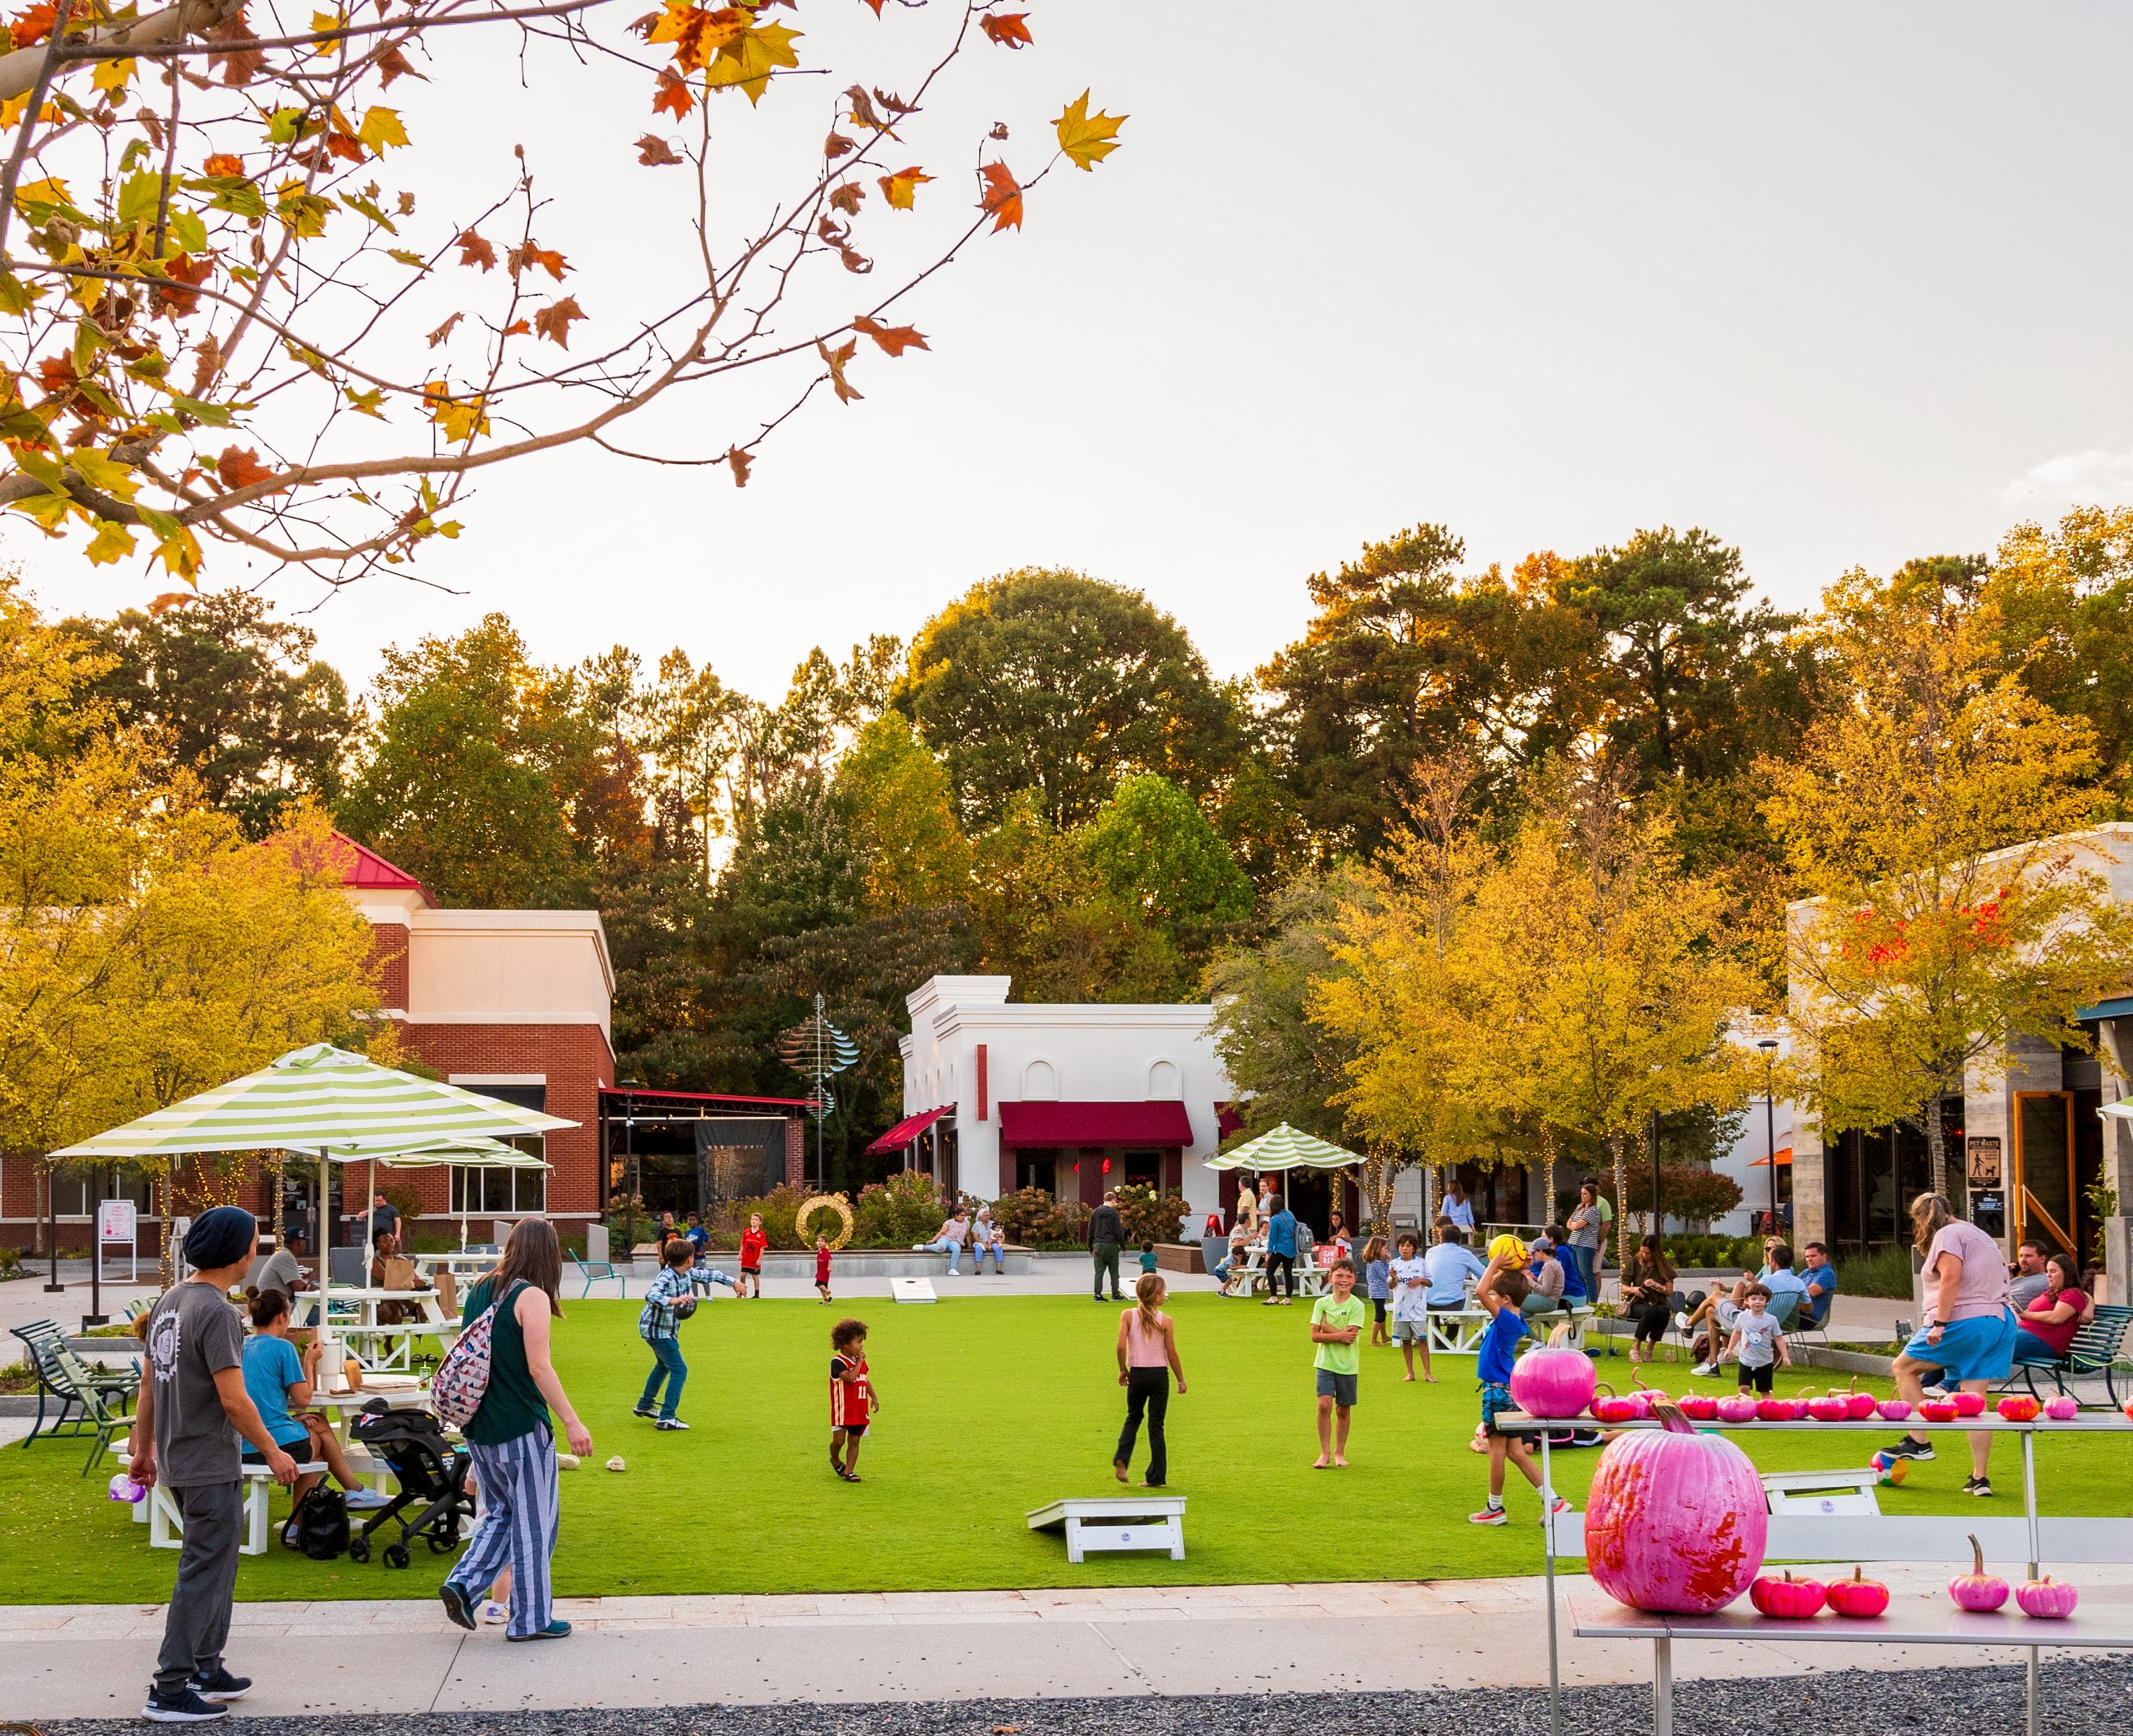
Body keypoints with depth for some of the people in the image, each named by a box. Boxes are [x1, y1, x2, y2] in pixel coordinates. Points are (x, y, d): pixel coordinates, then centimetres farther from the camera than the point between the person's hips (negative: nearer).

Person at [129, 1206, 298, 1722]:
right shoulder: (215, 1311, -20)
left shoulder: (169, 1301, 8)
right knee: (203, 1573, -3)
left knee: (215, 1564, 19)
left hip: (175, 1461, 9)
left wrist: (142, 1447, 22)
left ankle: (207, 1671, 27)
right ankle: (171, 1690, -1)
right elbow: (233, 1400, -20)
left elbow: (149, 1385, 14)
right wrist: (273, 1452, -10)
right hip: (210, 1467, -9)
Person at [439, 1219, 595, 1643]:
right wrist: (572, 1422, -18)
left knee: (501, 1512, 21)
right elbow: (539, 1368, -20)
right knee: (533, 1521, 4)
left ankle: (462, 1585, 5)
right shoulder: (531, 1297, -15)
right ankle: (531, 1618, 11)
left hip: (479, 1427, 7)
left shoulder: (479, 1291, 7)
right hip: (522, 1427, -7)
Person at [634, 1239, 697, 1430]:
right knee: (679, 1369, -14)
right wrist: (673, 1300, -59)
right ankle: (667, 1418, -15)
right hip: (656, 1329, -10)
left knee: (663, 1366, 28)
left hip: (667, 1329, 10)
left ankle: (643, 1406, 45)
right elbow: (651, 1295, -45)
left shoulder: (685, 1275, -2)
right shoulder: (666, 1277, -27)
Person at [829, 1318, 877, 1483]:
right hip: (842, 1409, -7)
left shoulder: (859, 1360, 11)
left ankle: (849, 1471, 11)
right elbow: (850, 1377, -29)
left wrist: (874, 1396, 14)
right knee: (839, 1440, -5)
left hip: (860, 1410, 7)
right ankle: (835, 1461, 25)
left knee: (854, 1441, 5)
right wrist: (859, 1361, -19)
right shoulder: (837, 1362, -15)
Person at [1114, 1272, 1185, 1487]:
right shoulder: (1166, 1321, -9)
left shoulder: (1128, 1316, -5)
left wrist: (1122, 1370, 4)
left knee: (1133, 1418, 22)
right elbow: (1172, 1353, -5)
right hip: (1159, 1374, -2)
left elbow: (1121, 1346, -11)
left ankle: (1121, 1459, -1)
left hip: (1137, 1374, 2)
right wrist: (1181, 1380, 6)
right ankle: (1156, 1477, 8)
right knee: (1156, 1425, 7)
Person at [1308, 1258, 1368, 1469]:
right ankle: (1324, 1453, -4)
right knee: (1324, 1404, -14)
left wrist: (1327, 1328, -12)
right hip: (1325, 1363, 0)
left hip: (1347, 1365, 0)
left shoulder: (1357, 1305, -6)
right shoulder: (1322, 1303, 0)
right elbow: (1315, 1336, -7)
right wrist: (1340, 1335, -18)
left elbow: (1350, 1337, -16)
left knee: (1343, 1410, 8)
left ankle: (1339, 1453, 23)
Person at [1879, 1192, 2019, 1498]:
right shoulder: (1979, 1235, 25)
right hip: (2001, 1322, 9)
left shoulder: (1948, 1235, -3)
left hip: (1965, 1321, -9)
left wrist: (1939, 1323, -23)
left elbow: (1951, 1277, -19)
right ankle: (1980, 1477, 1)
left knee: (1903, 1368, 8)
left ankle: (1919, 1441, 4)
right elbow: (1998, 1278, 23)